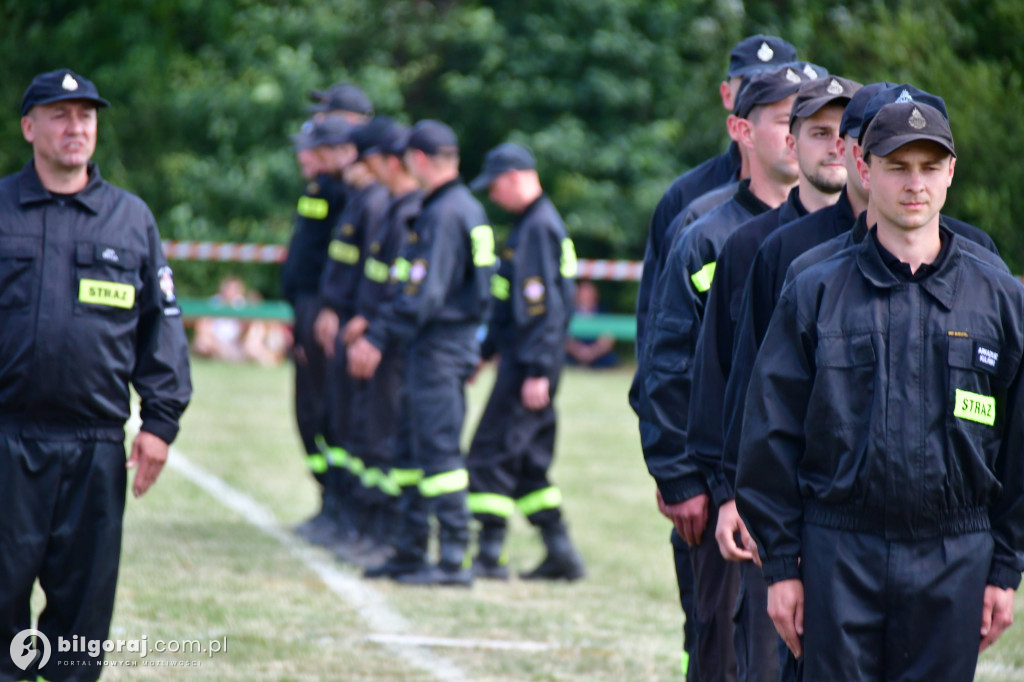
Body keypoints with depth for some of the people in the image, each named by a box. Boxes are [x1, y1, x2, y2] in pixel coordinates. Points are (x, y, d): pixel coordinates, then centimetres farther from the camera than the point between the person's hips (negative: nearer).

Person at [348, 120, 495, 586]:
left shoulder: (443, 214, -16)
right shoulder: (469, 207, 14)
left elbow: (424, 293, -22)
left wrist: (378, 339, -20)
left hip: (438, 345, -10)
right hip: (460, 342, 10)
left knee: (440, 451, -8)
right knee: (430, 448, 14)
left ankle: (453, 560, -7)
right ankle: (411, 553, 21)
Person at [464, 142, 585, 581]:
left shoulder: (539, 228, -15)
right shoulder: (531, 224, 16)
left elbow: (545, 306, -21)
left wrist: (538, 371, -24)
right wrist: (486, 349, 26)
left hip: (528, 363, -10)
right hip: (520, 358, 10)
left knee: (491, 454, -6)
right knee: (528, 462, 12)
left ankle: (490, 555, -3)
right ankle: (561, 553, 14)